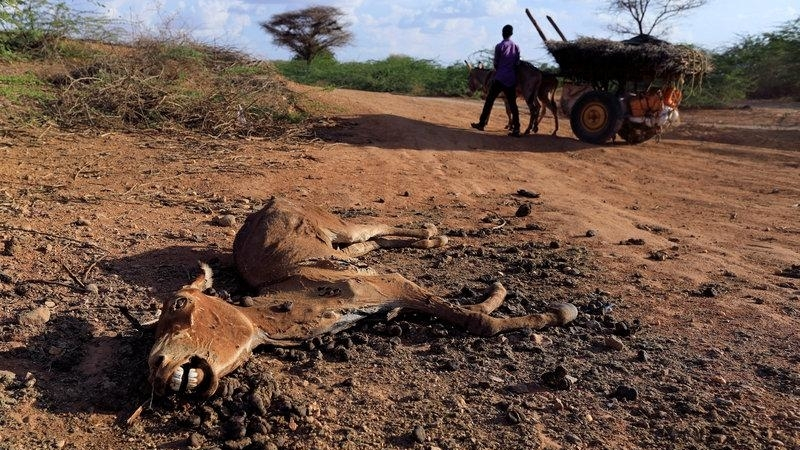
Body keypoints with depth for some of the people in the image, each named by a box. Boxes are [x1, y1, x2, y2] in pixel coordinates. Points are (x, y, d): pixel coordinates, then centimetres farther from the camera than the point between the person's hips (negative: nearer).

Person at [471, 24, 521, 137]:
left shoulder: (499, 46, -4)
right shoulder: (516, 47, 8)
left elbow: (496, 63, 2)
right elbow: (517, 64, 10)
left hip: (499, 78, -4)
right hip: (512, 80, 4)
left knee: (489, 100, 5)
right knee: (512, 104, 3)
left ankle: (482, 123, 7)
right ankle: (516, 129, -2)